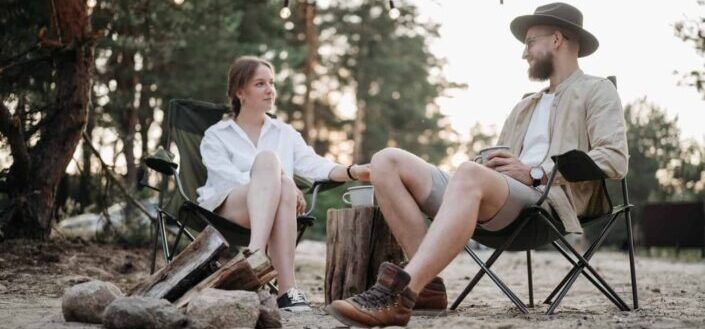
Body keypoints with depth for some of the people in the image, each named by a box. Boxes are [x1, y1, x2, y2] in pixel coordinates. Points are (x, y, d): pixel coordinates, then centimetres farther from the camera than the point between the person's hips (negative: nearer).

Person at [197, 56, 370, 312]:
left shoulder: (285, 134, 23)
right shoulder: (216, 136, 14)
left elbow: (313, 164, 4)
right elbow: (226, 177, -6)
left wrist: (352, 171, -17)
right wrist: (277, 180, -20)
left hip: (275, 211, 2)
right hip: (227, 208, -2)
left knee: (284, 186, -34)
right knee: (268, 159, -30)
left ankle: (282, 283, -48)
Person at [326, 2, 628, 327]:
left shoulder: (597, 91, 14)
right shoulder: (524, 107, 36)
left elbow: (614, 159, -3)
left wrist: (536, 173, -10)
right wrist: (492, 164, 5)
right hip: (492, 209, 8)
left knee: (469, 173, -40)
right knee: (387, 161, -8)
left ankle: (396, 294, -49)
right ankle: (426, 283, -18)